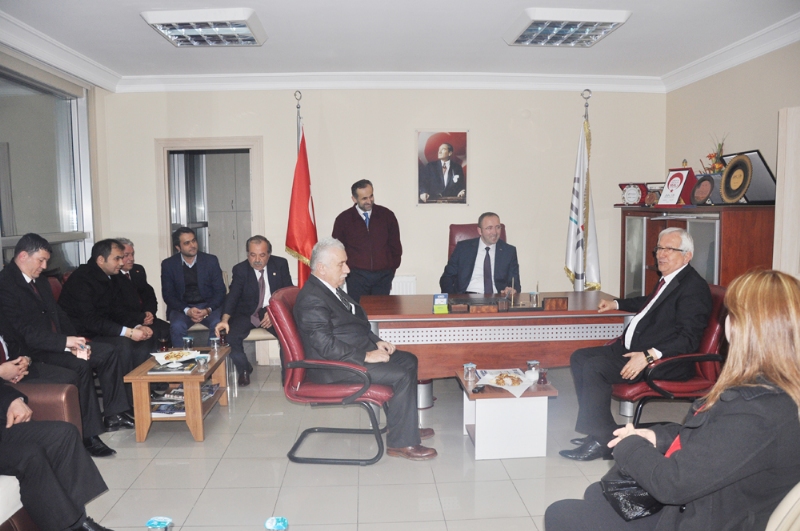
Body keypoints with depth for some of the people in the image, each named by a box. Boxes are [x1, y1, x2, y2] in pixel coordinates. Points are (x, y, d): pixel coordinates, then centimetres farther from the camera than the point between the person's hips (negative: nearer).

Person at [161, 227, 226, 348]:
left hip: (208, 306, 0)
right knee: (177, 327, -31)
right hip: (182, 307, 0)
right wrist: (187, 310, -18)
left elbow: (220, 291, 0)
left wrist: (207, 310, -18)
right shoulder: (168, 264, 1)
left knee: (218, 325, -30)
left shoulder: (211, 260, 0)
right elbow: (168, 294, 0)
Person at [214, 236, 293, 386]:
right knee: (230, 336, -25)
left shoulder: (280, 264, -2)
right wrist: (225, 319, -32)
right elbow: (233, 296, -14)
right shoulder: (240, 269, -3)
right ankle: (244, 370, 4)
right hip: (247, 313, 1)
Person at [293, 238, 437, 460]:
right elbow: (327, 346, -27)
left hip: (360, 350, 11)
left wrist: (376, 341, 6)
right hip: (335, 367, -11)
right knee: (402, 376, -18)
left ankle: (407, 425, 22)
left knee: (408, 361, 12)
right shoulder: (312, 299, -22)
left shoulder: (330, 288, 10)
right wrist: (367, 356, -22)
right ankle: (400, 443, -5)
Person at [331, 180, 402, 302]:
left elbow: (395, 246, 12)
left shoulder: (387, 215, 5)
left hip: (383, 276, 1)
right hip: (357, 276, -1)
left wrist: (391, 269, 9)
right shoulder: (343, 219, 3)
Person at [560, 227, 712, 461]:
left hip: (665, 361, -11)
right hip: (632, 347, 11)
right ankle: (595, 427, 5)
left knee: (594, 367, -25)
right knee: (579, 357, 4)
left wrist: (649, 356, -31)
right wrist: (617, 304, 41)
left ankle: (603, 440, -11)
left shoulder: (694, 287, -14)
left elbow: (688, 339, -23)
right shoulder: (667, 279, 16)